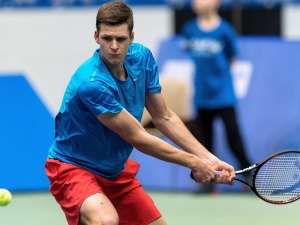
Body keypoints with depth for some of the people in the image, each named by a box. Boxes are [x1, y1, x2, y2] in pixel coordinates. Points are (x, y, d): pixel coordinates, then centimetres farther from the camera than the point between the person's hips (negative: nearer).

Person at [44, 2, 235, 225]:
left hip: (114, 169, 8)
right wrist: (193, 163, -16)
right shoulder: (91, 83, -30)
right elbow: (137, 138, -24)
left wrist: (209, 159, -7)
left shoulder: (141, 58, -7)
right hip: (73, 167, -8)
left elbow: (164, 117, 2)